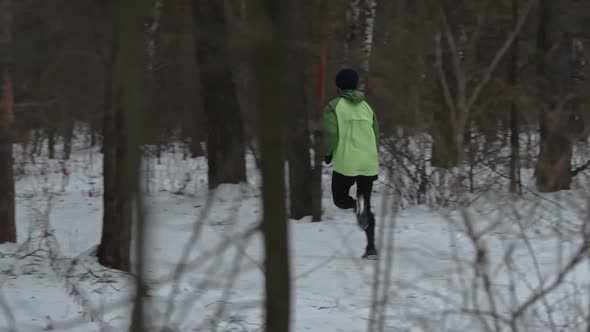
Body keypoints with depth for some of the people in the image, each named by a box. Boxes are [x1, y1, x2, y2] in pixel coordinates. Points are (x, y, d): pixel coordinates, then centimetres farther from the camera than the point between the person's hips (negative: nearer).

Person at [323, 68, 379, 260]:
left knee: (340, 198, 15)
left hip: (345, 163, -4)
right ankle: (371, 246, 0)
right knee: (366, 204, 12)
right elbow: (376, 136, 14)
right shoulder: (366, 106, 12)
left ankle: (357, 204, -20)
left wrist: (328, 154, 4)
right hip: (368, 164, 4)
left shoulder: (334, 106, -4)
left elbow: (331, 134, -14)